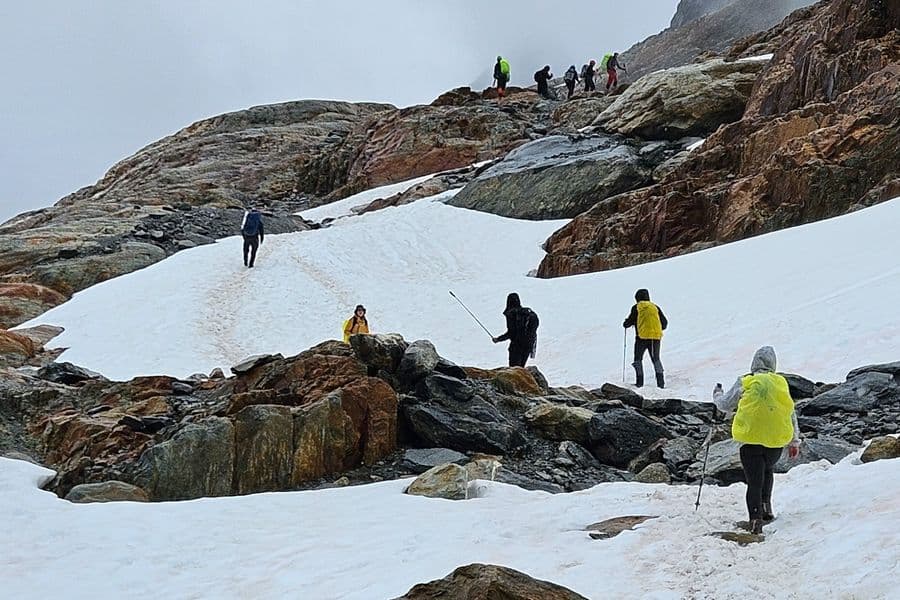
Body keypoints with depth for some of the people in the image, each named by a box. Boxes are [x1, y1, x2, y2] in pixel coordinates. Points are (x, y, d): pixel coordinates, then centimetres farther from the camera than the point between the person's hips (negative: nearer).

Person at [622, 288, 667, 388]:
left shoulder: (636, 308, 3)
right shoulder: (655, 307, 13)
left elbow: (630, 321, 0)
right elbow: (665, 322, 14)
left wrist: (625, 324, 23)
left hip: (642, 336, -3)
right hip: (656, 337, 3)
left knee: (638, 359, 11)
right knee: (656, 359, 15)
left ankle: (639, 382, 1)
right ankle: (660, 382, 2)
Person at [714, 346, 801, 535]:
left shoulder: (745, 383, -2)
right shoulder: (781, 382, 7)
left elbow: (726, 405, 8)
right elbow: (791, 413, 13)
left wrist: (717, 396, 31)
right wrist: (794, 441, 21)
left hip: (751, 439, -3)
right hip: (776, 440, 3)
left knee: (754, 482, 1)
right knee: (768, 470, 30)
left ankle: (756, 519, -15)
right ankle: (766, 507, 22)